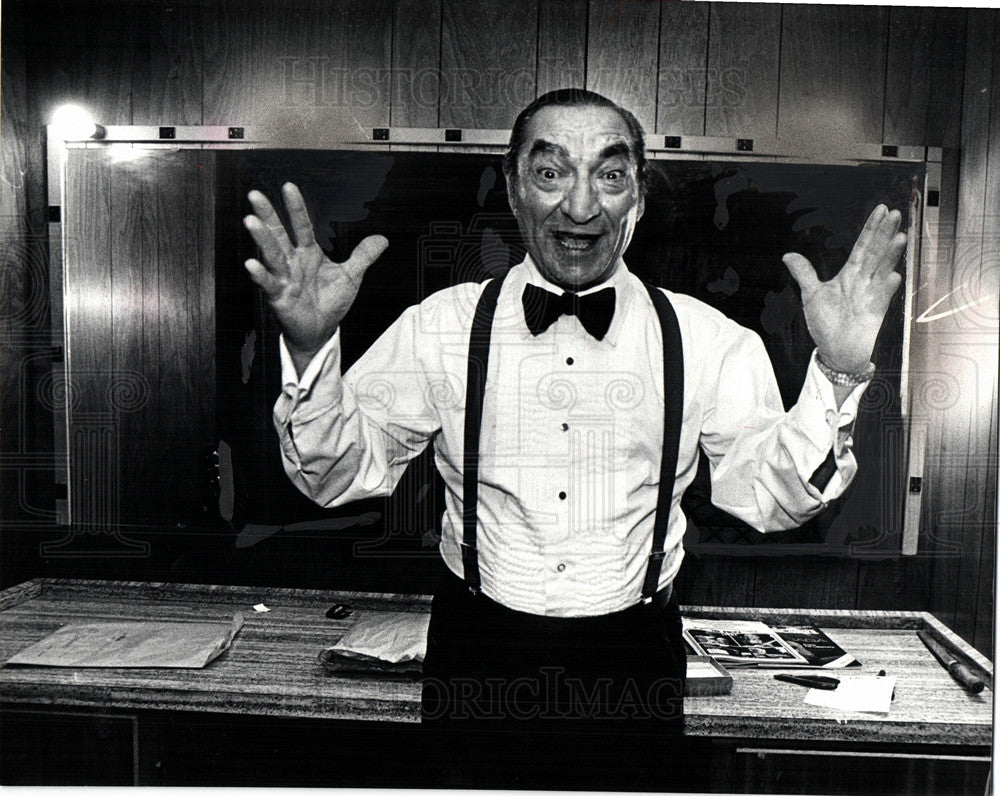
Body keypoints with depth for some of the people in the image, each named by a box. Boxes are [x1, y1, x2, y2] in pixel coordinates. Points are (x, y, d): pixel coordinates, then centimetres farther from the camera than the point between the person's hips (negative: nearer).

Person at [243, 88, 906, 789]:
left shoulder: (704, 340, -5)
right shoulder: (442, 327, -7)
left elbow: (772, 497, -8)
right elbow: (340, 473, -8)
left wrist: (837, 375, -22)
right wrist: (311, 346, -24)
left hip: (632, 672, 1)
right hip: (479, 661, 0)